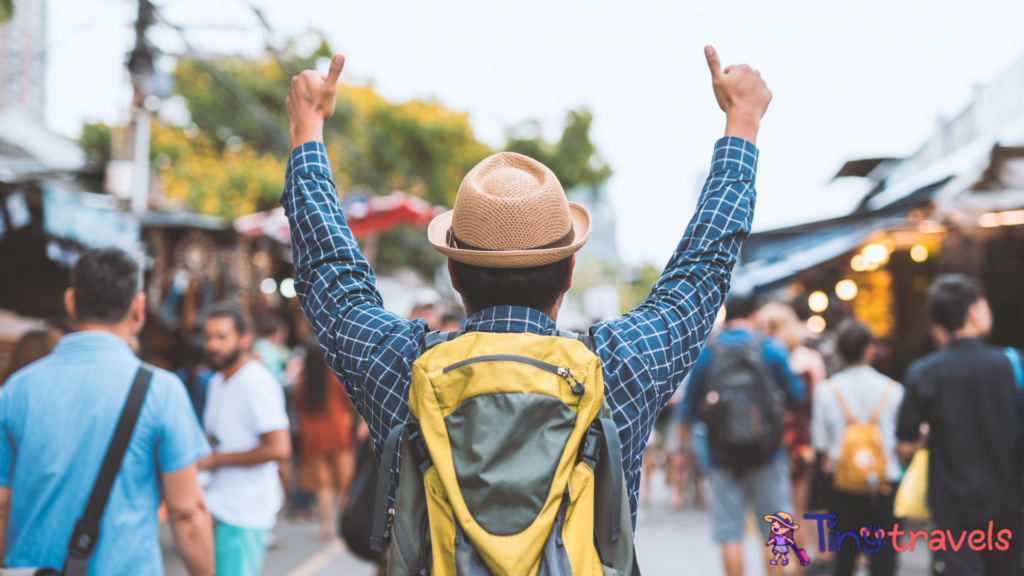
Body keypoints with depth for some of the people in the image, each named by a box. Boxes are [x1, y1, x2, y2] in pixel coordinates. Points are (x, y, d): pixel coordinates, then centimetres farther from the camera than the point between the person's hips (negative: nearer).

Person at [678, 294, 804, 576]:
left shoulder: (705, 354, 1)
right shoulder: (772, 349, -3)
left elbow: (689, 405, 7)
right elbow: (796, 397, 2)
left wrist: (682, 441, 21)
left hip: (723, 457, 1)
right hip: (768, 457, -1)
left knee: (729, 534, 4)